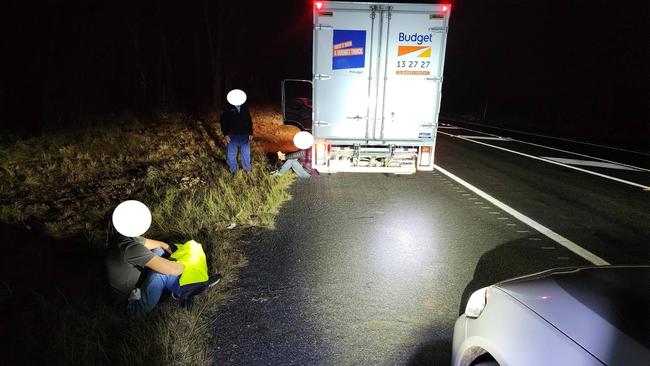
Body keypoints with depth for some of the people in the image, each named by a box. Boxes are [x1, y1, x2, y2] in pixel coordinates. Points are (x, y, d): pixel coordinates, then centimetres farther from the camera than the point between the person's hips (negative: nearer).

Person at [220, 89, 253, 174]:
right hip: (232, 135, -2)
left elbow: (249, 121, 12)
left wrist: (251, 133, 9)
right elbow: (223, 121, -4)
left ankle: (247, 168, 31)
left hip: (244, 135, 2)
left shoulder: (245, 108, 5)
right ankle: (233, 170, 23)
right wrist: (225, 134, -11)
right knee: (231, 154, 5)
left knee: (246, 153, 12)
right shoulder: (228, 109, -4)